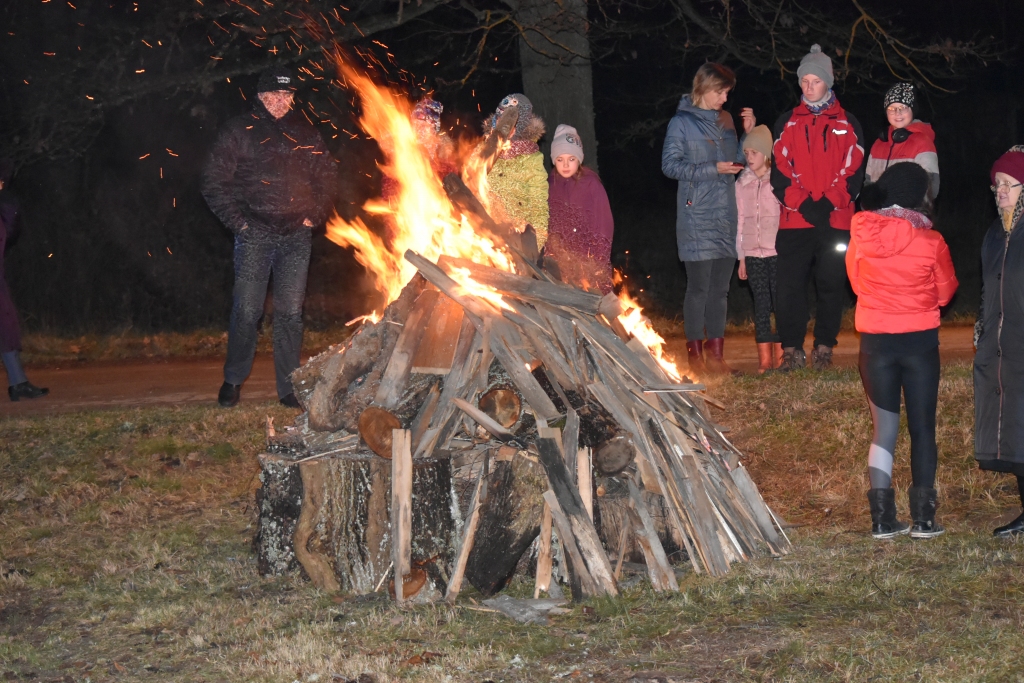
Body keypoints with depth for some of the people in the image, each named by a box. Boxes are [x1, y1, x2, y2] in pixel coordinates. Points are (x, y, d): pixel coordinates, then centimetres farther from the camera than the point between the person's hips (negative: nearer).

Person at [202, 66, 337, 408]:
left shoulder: (306, 133, 11)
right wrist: (238, 221, -7)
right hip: (255, 235, -3)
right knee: (247, 311, -4)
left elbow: (326, 176, 20)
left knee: (291, 313, 3)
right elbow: (214, 181, -1)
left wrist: (314, 215, 8)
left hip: (296, 236, 3)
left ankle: (289, 386, 9)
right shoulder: (239, 131, 0)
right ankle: (233, 380, 13)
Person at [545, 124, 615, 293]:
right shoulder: (550, 185, 2)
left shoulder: (591, 185, -8)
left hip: (587, 259, -3)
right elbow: (543, 223, 8)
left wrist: (597, 260, -10)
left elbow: (603, 226, -6)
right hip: (558, 259, 3)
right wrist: (548, 255, 1)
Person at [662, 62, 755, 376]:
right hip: (696, 217, -6)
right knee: (699, 285, -6)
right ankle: (695, 354, -1)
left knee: (720, 287, 7)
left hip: (725, 215, 6)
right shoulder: (682, 123, -3)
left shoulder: (725, 120, 15)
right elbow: (670, 164, -8)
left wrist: (748, 133, 5)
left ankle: (716, 353, 12)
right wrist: (712, 169, -15)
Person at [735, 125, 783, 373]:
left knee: (780, 301, -5)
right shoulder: (742, 183, 11)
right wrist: (741, 257, 12)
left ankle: (780, 356, -1)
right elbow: (740, 220, 14)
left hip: (777, 251, -4)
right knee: (761, 304, 3)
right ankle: (764, 359, 3)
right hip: (753, 253, 4)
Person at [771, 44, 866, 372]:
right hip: (795, 219, 1)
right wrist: (803, 202, -10)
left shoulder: (847, 124, 10)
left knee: (831, 284, 0)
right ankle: (792, 350, 0)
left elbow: (854, 172, 4)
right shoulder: (787, 123, 12)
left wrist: (829, 202, -12)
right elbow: (779, 171, 5)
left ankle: (824, 347, 8)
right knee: (790, 285, -5)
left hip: (836, 219, 0)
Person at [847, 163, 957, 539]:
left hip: (875, 340, 2)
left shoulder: (861, 234, -6)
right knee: (922, 427, 10)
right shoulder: (930, 241, -12)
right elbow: (945, 292, 2)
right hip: (920, 339, -2)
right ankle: (923, 517, 11)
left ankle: (883, 518, 6)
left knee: (884, 428, 11)